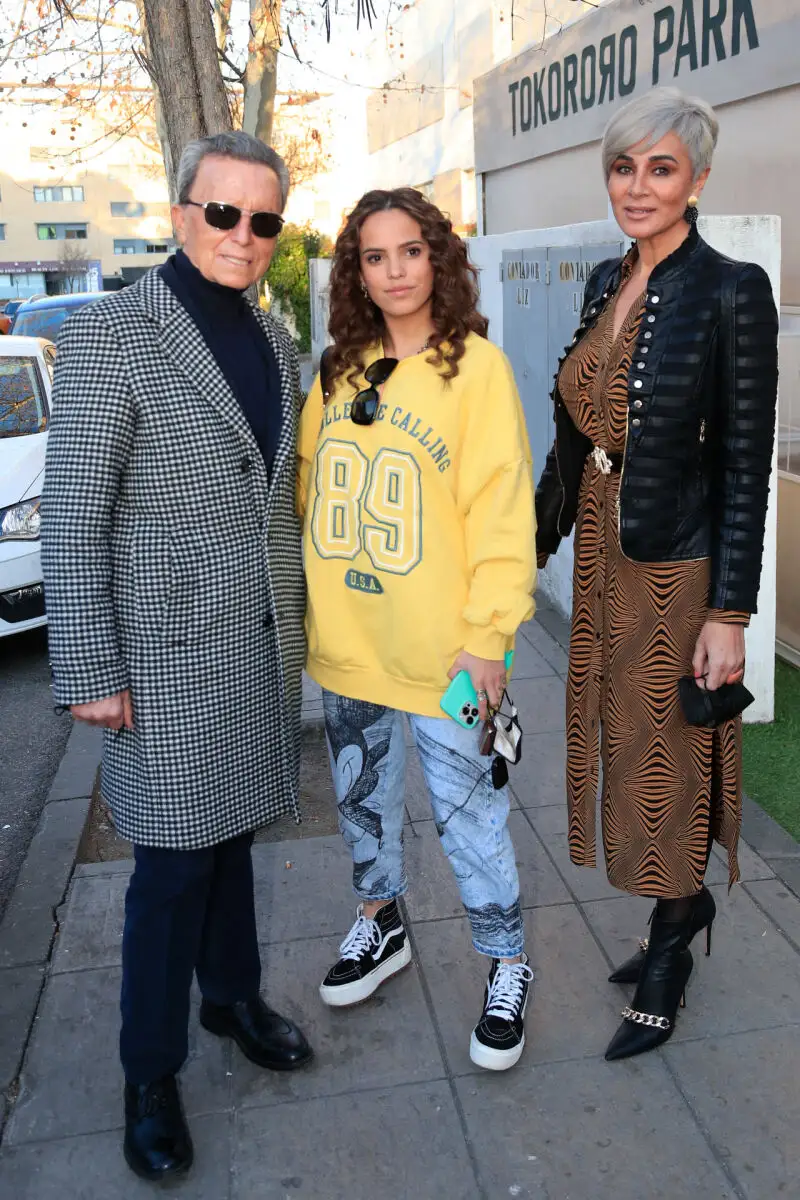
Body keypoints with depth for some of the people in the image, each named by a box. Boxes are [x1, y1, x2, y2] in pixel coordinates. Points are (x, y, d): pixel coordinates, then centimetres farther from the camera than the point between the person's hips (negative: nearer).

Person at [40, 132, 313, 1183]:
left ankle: (232, 993, 41)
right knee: (175, 860, 4)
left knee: (232, 830, 19)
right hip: (170, 652, -6)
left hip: (264, 643, 6)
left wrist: (299, 615, 14)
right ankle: (150, 1074, 25)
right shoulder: (109, 336, -11)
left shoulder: (277, 341, 10)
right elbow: (72, 519, -13)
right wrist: (90, 673, -14)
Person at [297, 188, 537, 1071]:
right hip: (343, 636, 6)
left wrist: (487, 635, -14)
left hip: (437, 642, -5)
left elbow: (501, 507, -11)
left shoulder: (476, 365, -8)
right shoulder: (338, 371, 7)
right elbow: (309, 489, 13)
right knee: (360, 792, 20)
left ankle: (506, 963, 26)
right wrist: (307, 607, 8)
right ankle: (380, 926, 43)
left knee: (465, 808, 4)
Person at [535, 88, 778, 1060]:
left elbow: (745, 464, -14)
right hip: (603, 557, 7)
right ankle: (684, 905, 41)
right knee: (625, 743, 18)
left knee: (666, 759, 7)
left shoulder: (731, 292, -13)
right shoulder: (606, 284, 8)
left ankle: (668, 957, 29)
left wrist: (729, 615, -16)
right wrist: (535, 544, 14)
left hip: (676, 568, -7)